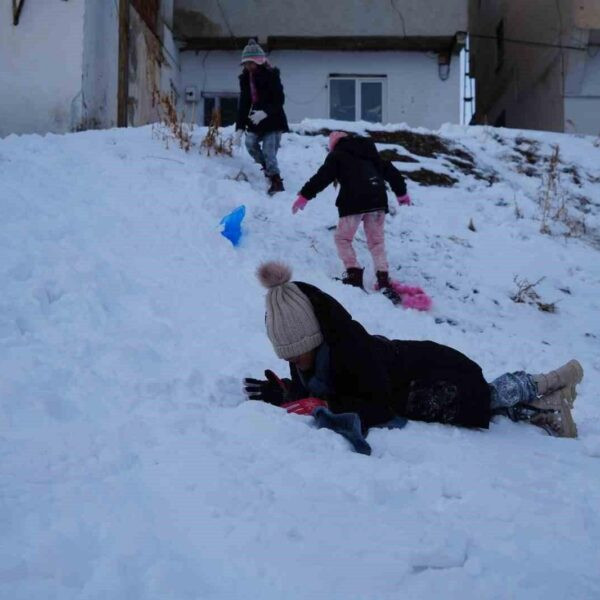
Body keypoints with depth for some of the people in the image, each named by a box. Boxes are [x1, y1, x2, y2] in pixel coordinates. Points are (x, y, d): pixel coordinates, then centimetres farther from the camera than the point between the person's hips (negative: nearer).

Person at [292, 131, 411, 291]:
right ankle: (383, 277, 2)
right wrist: (401, 192, 37)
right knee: (376, 239, 13)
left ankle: (354, 274, -4)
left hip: (354, 201, -5)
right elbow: (390, 170, 28)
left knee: (343, 238, 9)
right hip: (378, 199, 5)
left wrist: (304, 196, 1)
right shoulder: (370, 152, 25)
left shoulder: (337, 155, 9)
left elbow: (322, 177, -1)